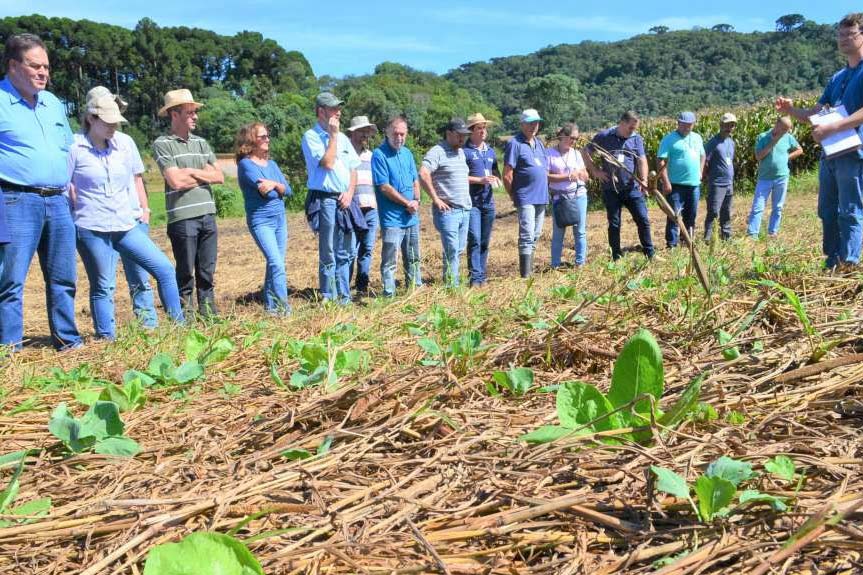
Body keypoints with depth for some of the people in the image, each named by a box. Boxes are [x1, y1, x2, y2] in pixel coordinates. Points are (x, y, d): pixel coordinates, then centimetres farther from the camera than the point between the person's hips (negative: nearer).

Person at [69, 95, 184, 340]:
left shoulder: (124, 145, 8)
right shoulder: (74, 148, -5)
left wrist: (141, 209, 13)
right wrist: (79, 211, -3)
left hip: (125, 226, 5)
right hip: (91, 229, -5)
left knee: (164, 269, -2)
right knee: (103, 287, 1)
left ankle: (178, 325, 8)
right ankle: (106, 339, 12)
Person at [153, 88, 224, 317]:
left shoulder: (200, 142, 15)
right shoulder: (162, 144, -3)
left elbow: (219, 176, 8)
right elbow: (176, 181, -13)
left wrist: (193, 172, -5)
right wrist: (204, 175, 1)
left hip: (208, 214, 6)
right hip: (182, 218, -5)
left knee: (207, 272, 11)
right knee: (186, 273, 1)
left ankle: (208, 311, 19)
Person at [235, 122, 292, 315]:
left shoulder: (272, 164, 14)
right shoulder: (245, 164, -7)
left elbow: (288, 190, 3)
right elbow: (264, 190, -19)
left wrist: (274, 184, -14)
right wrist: (279, 189, -2)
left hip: (280, 219, 7)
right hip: (260, 221, -7)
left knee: (275, 264, 9)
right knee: (277, 264, -17)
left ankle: (270, 306, 19)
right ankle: (284, 308, -18)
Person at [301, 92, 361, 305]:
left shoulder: (342, 137, 16)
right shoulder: (311, 136, -5)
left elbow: (353, 168, 15)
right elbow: (327, 163, -17)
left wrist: (350, 192, -1)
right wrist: (333, 135, -10)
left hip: (344, 200, 7)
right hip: (325, 201, -7)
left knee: (346, 253, 12)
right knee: (328, 255, -3)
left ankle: (344, 297, 21)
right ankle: (328, 299, 6)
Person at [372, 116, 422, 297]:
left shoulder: (407, 153, 12)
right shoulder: (379, 154, -10)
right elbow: (384, 187, -15)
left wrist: (416, 201, -2)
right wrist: (408, 203, -11)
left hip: (411, 217, 7)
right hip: (392, 219, -7)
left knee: (413, 258, 16)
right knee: (389, 261, -5)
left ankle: (416, 288, 28)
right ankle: (389, 294, 1)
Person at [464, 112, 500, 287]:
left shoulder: (490, 151, 16)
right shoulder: (464, 150, -5)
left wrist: (497, 179, 3)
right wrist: (480, 180, -17)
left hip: (488, 201, 6)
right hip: (471, 202, -6)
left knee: (485, 241, 10)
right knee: (475, 240, -12)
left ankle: (483, 275, 19)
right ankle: (475, 278, -8)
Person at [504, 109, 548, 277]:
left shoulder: (539, 143, 15)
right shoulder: (515, 144, -10)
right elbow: (507, 175, -12)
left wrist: (544, 189, 16)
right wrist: (513, 195, -3)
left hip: (541, 197, 8)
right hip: (526, 198, -8)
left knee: (535, 235, 15)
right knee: (527, 236, -11)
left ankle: (530, 269, 26)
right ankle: (525, 275, -10)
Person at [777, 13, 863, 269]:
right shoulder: (837, 78, 19)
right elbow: (815, 114, 19)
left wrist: (832, 128, -25)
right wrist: (791, 110, 1)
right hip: (830, 153, 8)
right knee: (828, 212, 10)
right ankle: (831, 265, 18)